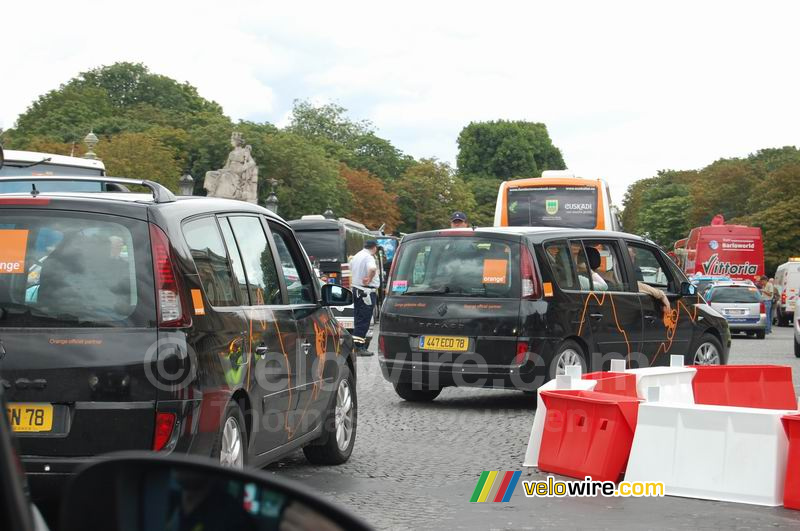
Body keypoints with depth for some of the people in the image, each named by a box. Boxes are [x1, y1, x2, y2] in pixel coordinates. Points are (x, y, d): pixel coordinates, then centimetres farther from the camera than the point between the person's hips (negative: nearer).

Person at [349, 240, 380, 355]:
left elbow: (351, 268, 33)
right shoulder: (369, 257, -16)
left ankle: (357, 345, 16)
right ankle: (359, 347, -9)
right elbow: (372, 269, -36)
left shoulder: (356, 256, 13)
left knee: (358, 319, 13)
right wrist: (369, 279, -21)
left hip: (356, 289, 9)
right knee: (364, 320, -7)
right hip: (367, 291, -9)